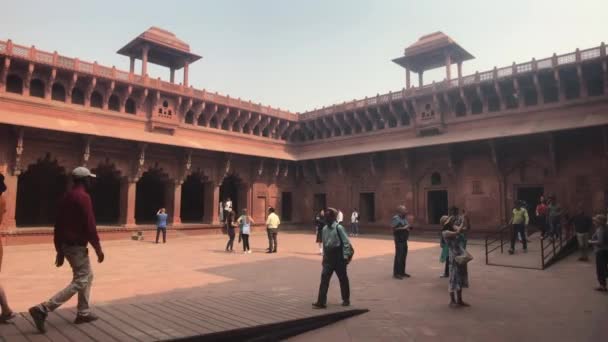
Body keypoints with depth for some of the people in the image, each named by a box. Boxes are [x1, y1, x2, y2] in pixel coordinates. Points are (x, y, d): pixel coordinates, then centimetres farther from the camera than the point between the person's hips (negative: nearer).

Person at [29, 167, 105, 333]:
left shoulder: (66, 197, 12)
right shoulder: (83, 197, -16)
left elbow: (58, 225, 14)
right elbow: (89, 226, -20)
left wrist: (59, 250, 19)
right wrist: (98, 249, -13)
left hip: (66, 245, 10)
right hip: (77, 246, -10)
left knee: (88, 276, 19)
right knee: (80, 282, -4)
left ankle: (83, 313, 23)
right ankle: (42, 309, -9)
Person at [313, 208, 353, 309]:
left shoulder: (338, 228, -14)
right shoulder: (324, 229, 6)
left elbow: (346, 242, -14)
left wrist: (346, 256, -16)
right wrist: (324, 256, 15)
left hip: (338, 257, -5)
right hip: (328, 257, 5)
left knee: (343, 278, 10)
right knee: (324, 278, -3)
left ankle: (346, 299, 27)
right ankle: (321, 301, -2)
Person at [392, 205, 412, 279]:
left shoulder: (404, 218, 13)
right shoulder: (395, 218, -11)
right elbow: (393, 228, -20)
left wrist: (409, 227, 2)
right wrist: (403, 228, -21)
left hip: (404, 240, 8)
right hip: (399, 240, -8)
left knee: (404, 256, 11)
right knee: (398, 256, -9)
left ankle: (402, 272, 20)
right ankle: (396, 273, -4)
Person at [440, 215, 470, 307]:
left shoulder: (454, 228, 10)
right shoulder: (445, 232, -13)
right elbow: (457, 233, -24)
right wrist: (462, 224, -10)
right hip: (454, 256, -8)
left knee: (461, 277, 13)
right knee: (454, 278, -2)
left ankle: (459, 300, 23)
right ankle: (452, 301, 8)